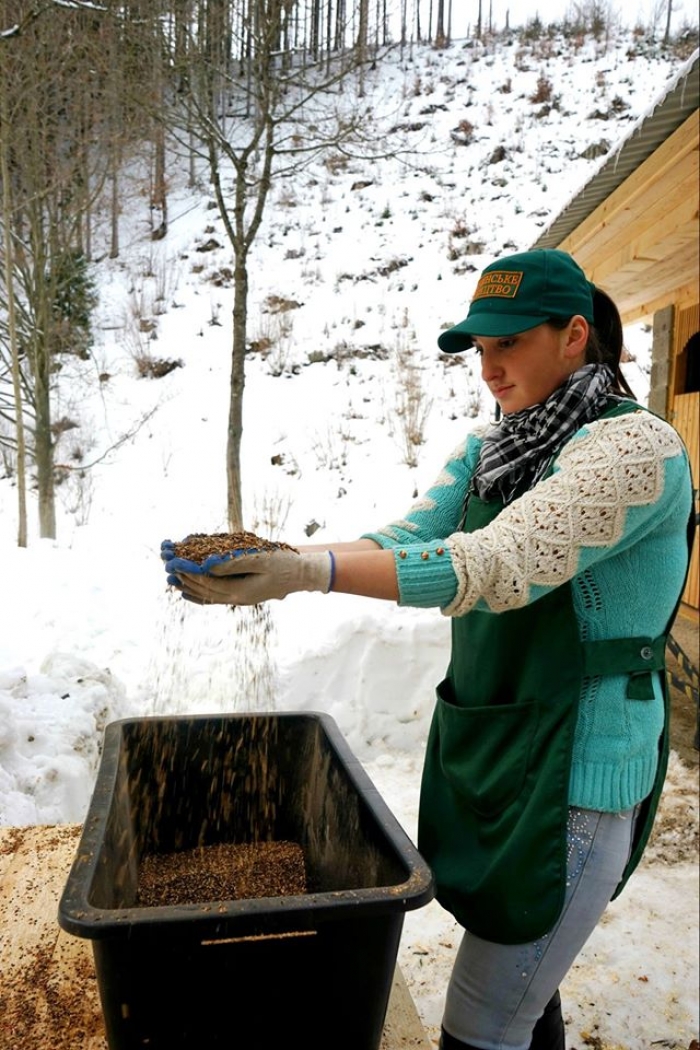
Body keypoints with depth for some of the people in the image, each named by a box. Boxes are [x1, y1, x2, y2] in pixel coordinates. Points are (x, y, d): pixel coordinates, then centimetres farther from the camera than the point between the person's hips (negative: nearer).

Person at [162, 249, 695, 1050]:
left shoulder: (635, 446, -17)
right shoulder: (487, 449, 8)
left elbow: (500, 565, -30)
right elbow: (403, 540, -4)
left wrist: (311, 572, -39)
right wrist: (272, 561, -19)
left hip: (574, 769, -7)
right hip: (479, 745, 7)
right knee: (522, 982, 25)